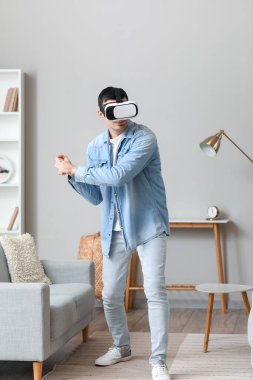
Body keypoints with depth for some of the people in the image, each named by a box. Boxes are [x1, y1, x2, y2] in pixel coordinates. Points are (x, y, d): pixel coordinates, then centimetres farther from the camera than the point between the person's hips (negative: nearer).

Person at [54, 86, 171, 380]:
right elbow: (96, 196, 10)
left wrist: (74, 169, -18)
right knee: (110, 295, 10)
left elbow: (119, 175, -27)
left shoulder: (144, 138, -13)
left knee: (155, 290, -11)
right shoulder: (95, 147, 5)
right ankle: (121, 347, 33)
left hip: (148, 225, -5)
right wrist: (72, 177, -7)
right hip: (114, 230, 5)